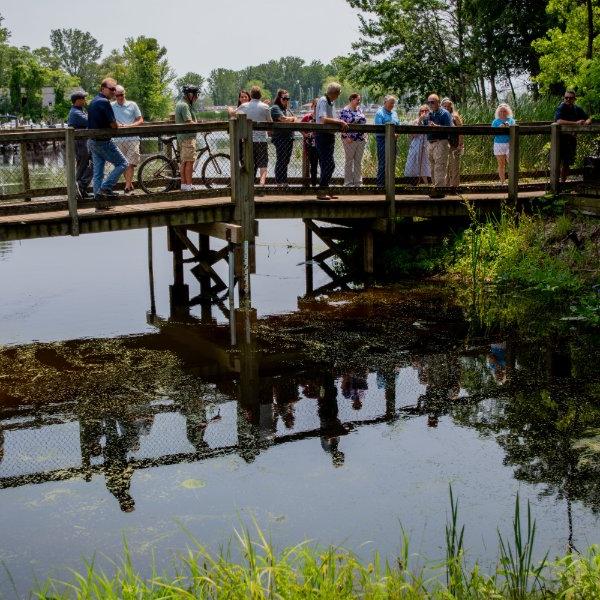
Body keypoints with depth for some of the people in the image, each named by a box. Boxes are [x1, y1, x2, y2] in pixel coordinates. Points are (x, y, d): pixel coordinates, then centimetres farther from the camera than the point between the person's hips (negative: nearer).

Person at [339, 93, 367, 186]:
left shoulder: (359, 110, 14)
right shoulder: (344, 111, -7)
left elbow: (363, 122, 20)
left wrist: (364, 136, 13)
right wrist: (346, 137, -17)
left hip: (361, 140, 6)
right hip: (350, 140, -6)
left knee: (359, 161, 7)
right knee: (349, 161, 0)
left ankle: (358, 182, 12)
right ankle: (348, 182, 4)